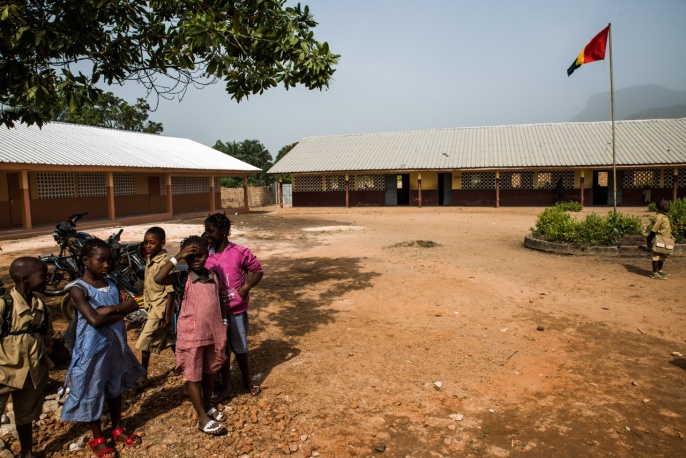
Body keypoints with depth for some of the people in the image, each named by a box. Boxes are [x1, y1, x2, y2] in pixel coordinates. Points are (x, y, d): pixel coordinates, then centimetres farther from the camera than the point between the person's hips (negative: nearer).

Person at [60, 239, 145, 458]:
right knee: (92, 392, 10)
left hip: (115, 346, 6)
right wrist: (121, 311, -15)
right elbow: (95, 320, -28)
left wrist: (110, 309, -21)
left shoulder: (111, 283, 3)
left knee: (115, 388, 19)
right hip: (93, 349, -6)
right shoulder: (79, 289, -17)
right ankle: (98, 439, 27)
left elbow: (134, 305, -7)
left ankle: (118, 429, 36)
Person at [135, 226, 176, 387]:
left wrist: (167, 314, -19)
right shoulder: (149, 259, 4)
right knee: (169, 339, 18)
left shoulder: (165, 262, -22)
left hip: (161, 308, -8)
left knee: (145, 341, 0)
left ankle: (142, 376, 16)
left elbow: (171, 290, -21)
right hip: (152, 306, 8)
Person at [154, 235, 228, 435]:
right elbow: (158, 278, -30)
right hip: (191, 336, -4)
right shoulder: (182, 278, -13)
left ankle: (208, 406, 39)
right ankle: (203, 418, 19)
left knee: (210, 371, 19)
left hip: (213, 333, 5)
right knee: (194, 376, 8)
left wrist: (223, 324, 11)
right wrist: (176, 258, -28)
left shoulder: (213, 277, 1)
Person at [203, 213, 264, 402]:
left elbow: (258, 271, -6)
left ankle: (248, 381, 37)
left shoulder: (239, 252, -15)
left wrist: (246, 288, -17)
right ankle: (227, 387, 31)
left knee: (240, 348, 13)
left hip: (236, 310, -3)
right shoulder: (206, 253, -2)